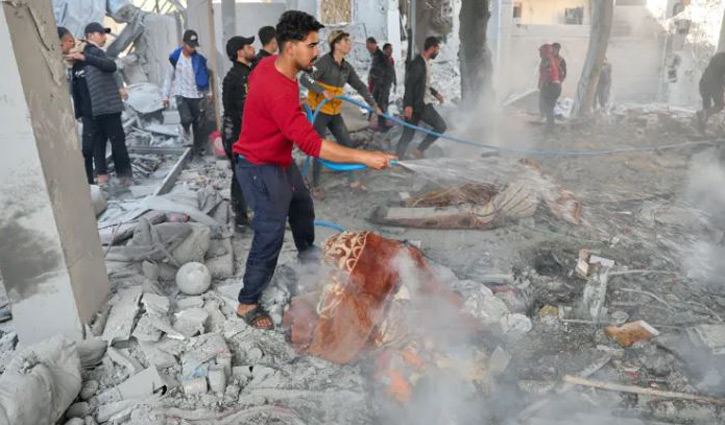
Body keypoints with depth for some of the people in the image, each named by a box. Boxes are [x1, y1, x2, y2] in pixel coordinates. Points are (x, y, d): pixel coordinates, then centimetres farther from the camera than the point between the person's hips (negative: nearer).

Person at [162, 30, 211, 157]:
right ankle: (186, 129, 13)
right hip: (182, 95, -2)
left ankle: (198, 149, 16)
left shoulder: (199, 59, 2)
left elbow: (205, 76, 14)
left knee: (199, 124, 3)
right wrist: (166, 96, 4)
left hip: (198, 96, 2)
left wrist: (208, 93, 13)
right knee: (187, 119, -22)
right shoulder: (175, 58, -3)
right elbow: (168, 77, 5)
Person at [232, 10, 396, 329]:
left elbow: (252, 80, 19)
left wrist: (297, 107, 24)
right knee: (270, 237, -4)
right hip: (261, 170, -10)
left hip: (281, 160, 10)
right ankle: (247, 304, 13)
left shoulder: (270, 64, -5)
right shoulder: (278, 91, -36)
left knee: (302, 203, 28)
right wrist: (364, 157, -42)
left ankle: (306, 251, 56)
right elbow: (311, 144, -40)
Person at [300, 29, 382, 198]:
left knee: (347, 145, 8)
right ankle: (315, 186, 14)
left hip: (335, 113, 7)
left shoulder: (347, 67, 5)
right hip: (319, 112, -7)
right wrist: (323, 91, -33)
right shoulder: (324, 62, -16)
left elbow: (360, 86, 12)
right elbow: (305, 78, -24)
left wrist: (374, 104, 7)